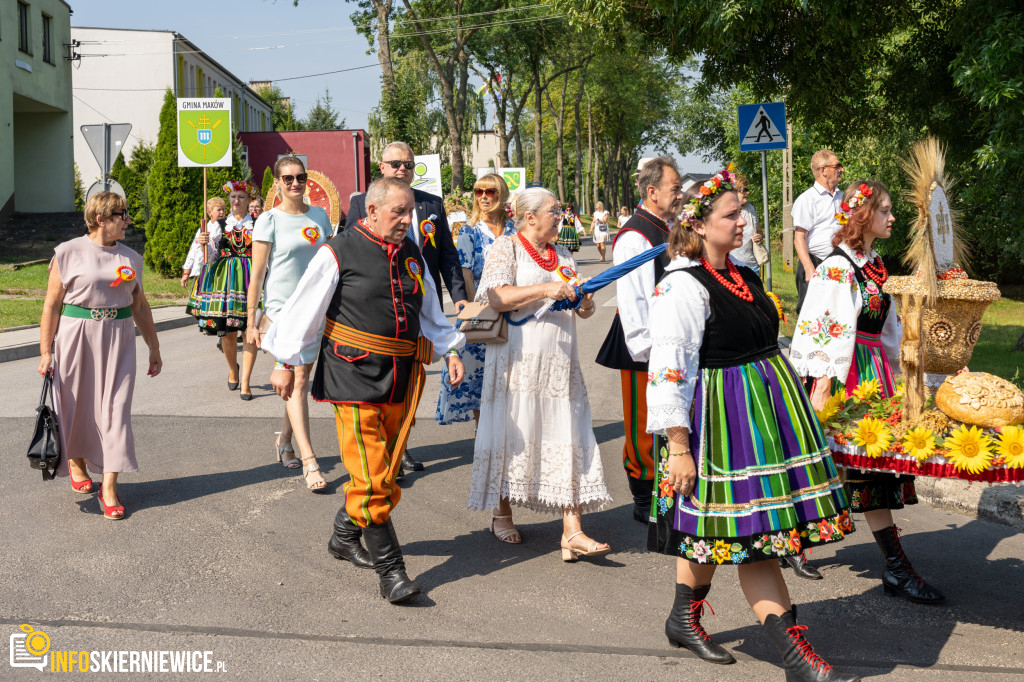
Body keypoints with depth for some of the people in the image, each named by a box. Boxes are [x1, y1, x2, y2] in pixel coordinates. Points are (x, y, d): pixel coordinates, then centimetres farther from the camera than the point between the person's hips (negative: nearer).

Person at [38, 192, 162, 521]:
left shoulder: (131, 258, 9)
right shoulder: (68, 253, -3)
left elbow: (140, 306, 16)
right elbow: (52, 305, -3)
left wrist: (154, 348, 17)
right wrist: (45, 352, -6)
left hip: (118, 339, 3)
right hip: (76, 337, -3)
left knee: (115, 410, -3)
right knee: (77, 405, 9)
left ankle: (109, 486, 1)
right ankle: (75, 460, 38)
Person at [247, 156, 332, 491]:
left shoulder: (319, 216, 8)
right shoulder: (269, 221, -6)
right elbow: (257, 274, -5)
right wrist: (251, 320, -6)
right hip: (282, 309, -5)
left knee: (301, 379, 12)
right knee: (296, 381, -8)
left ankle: (285, 438, 32)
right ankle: (309, 461, -9)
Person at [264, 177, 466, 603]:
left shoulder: (411, 254, 12)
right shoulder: (339, 253, -7)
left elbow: (430, 313, 23)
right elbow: (303, 310, -3)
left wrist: (450, 350, 11)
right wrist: (286, 364, -2)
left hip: (401, 379, 7)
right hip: (354, 376, -6)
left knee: (386, 470, 14)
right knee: (370, 476, -8)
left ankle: (345, 537, 35)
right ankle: (390, 570, -3)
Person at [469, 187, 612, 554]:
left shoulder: (563, 256, 17)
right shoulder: (505, 248, -1)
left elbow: (578, 307, 23)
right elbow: (495, 297, -15)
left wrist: (584, 304, 0)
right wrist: (544, 290, -20)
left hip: (559, 361, 5)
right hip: (519, 359, -5)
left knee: (567, 439, -3)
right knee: (512, 435, 3)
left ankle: (572, 532, -4)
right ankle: (502, 515, 23)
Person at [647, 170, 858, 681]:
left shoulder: (743, 277, 12)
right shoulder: (681, 287, -16)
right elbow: (669, 371, -20)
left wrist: (792, 404, 24)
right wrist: (678, 447, -22)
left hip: (765, 411, 9)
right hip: (722, 419, -9)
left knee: (712, 528, 18)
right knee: (746, 533, -4)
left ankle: (684, 619, 35)